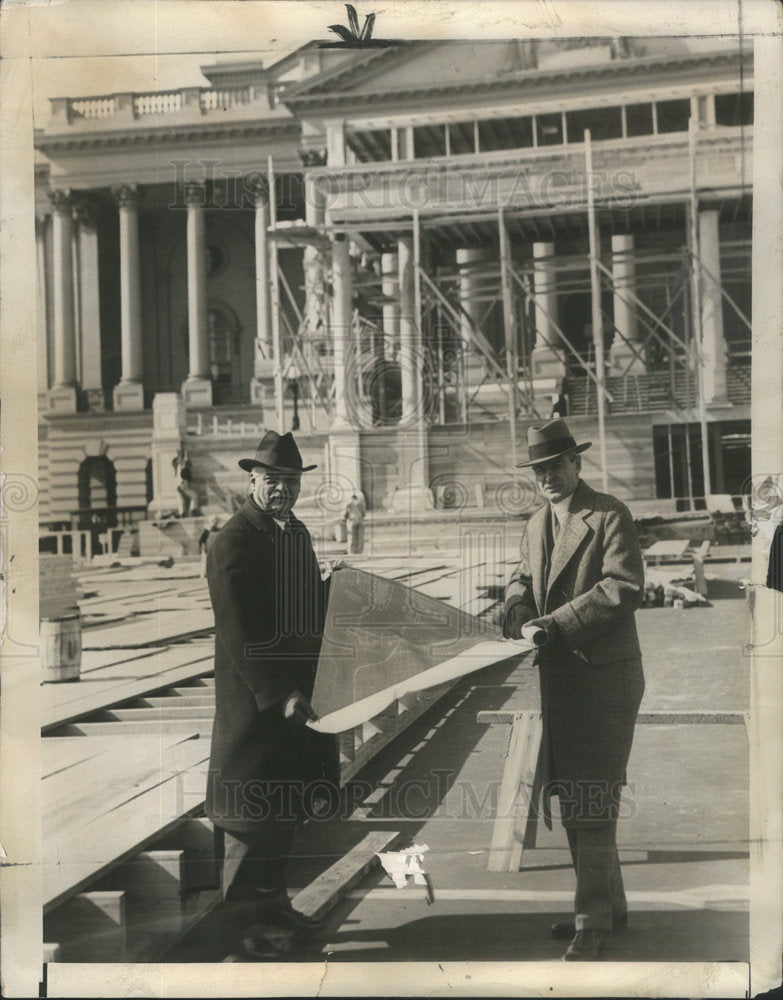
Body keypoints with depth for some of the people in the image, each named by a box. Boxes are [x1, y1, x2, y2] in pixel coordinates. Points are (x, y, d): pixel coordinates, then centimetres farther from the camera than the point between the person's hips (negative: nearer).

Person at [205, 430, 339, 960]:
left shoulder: (297, 531, 12)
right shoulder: (233, 541, -15)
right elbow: (240, 633, -20)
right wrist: (280, 695, -23)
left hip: (299, 692, 8)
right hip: (253, 699, -8)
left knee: (288, 810, 15)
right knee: (251, 815, 2)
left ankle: (272, 902, 30)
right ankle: (239, 922, 16)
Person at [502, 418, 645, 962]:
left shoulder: (610, 516, -8)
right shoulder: (538, 524, 16)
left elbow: (625, 587, -18)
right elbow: (523, 577, 23)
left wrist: (558, 622, -21)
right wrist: (518, 605, -1)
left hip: (603, 677, -8)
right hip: (558, 678, 8)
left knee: (591, 803, -7)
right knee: (572, 799, 13)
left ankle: (593, 922, 2)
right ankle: (609, 904, 27)